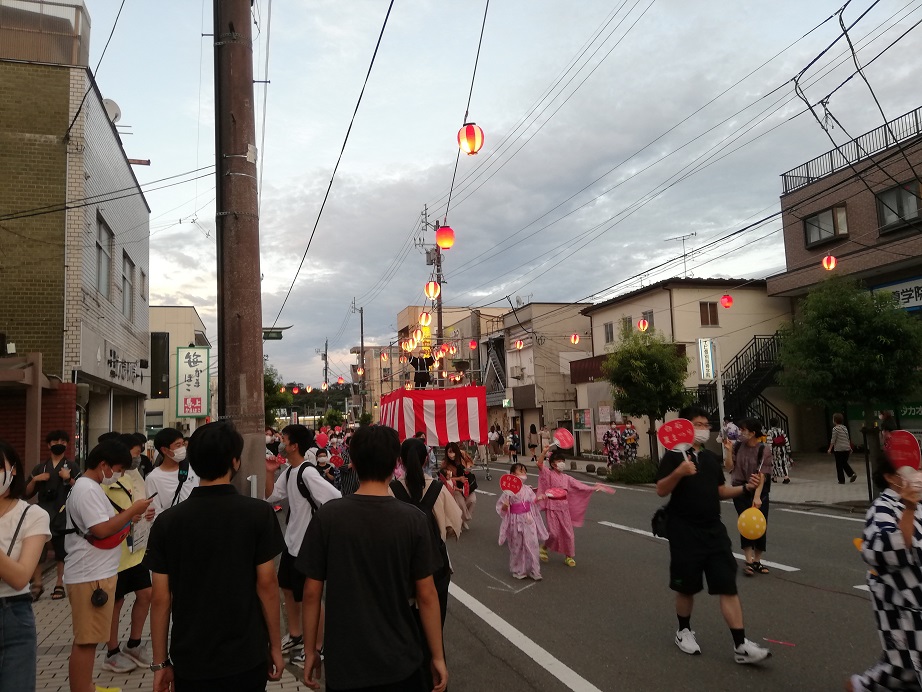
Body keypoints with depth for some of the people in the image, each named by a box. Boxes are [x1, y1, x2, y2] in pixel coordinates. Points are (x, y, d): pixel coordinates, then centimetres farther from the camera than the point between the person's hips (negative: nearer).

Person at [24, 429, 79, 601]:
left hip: (63, 515, -2)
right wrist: (34, 480, -5)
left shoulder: (72, 467, 6)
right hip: (43, 514, 2)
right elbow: (27, 494, 12)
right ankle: (37, 584, 3)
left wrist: (69, 479, -15)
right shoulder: (39, 468, 13)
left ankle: (59, 585, 14)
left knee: (61, 551, 4)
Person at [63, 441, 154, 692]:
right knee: (86, 641, -4)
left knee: (86, 639, 19)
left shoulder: (88, 487, 14)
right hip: (91, 576, -11)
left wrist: (129, 517, 7)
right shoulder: (87, 489, -18)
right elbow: (101, 530, -25)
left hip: (95, 573, 11)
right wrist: (132, 510, -16)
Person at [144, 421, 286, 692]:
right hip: (246, 658, -1)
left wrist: (160, 662, 6)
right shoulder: (258, 513, -13)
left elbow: (160, 598, -4)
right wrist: (275, 645, 2)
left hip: (189, 661, 2)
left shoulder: (167, 521, -6)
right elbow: (266, 584, -9)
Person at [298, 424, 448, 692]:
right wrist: (438, 656, 2)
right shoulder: (413, 520, -13)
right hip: (400, 662, 0)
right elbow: (426, 595, -9)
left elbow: (312, 592, -7)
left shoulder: (327, 516, -12)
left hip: (344, 661, 1)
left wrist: (310, 651, 6)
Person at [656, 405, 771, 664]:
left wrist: (744, 488, 4)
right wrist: (678, 472, -33)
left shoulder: (711, 458, 11)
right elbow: (661, 490, -16)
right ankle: (684, 632, 30)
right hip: (685, 532, -5)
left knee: (728, 587, 0)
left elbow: (719, 492, 19)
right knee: (686, 587, 8)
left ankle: (741, 646, 4)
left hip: (713, 530, 5)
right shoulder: (674, 456, -8)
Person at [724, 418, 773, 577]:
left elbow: (762, 475, -18)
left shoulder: (764, 449, -13)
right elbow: (731, 468, -3)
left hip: (760, 492, -1)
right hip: (740, 490, 1)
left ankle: (757, 560, 19)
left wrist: (757, 496, -26)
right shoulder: (737, 446, -3)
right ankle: (749, 561, -5)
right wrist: (729, 450, -15)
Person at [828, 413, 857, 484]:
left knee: (839, 465, 3)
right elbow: (848, 438, 15)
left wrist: (830, 448, -4)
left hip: (839, 449, -7)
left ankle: (841, 480, 6)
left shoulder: (835, 428, -11)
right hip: (847, 448, 7)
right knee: (844, 463, 20)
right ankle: (852, 474, 3)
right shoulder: (845, 428, 9)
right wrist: (850, 448, 23)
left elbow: (833, 440, -12)